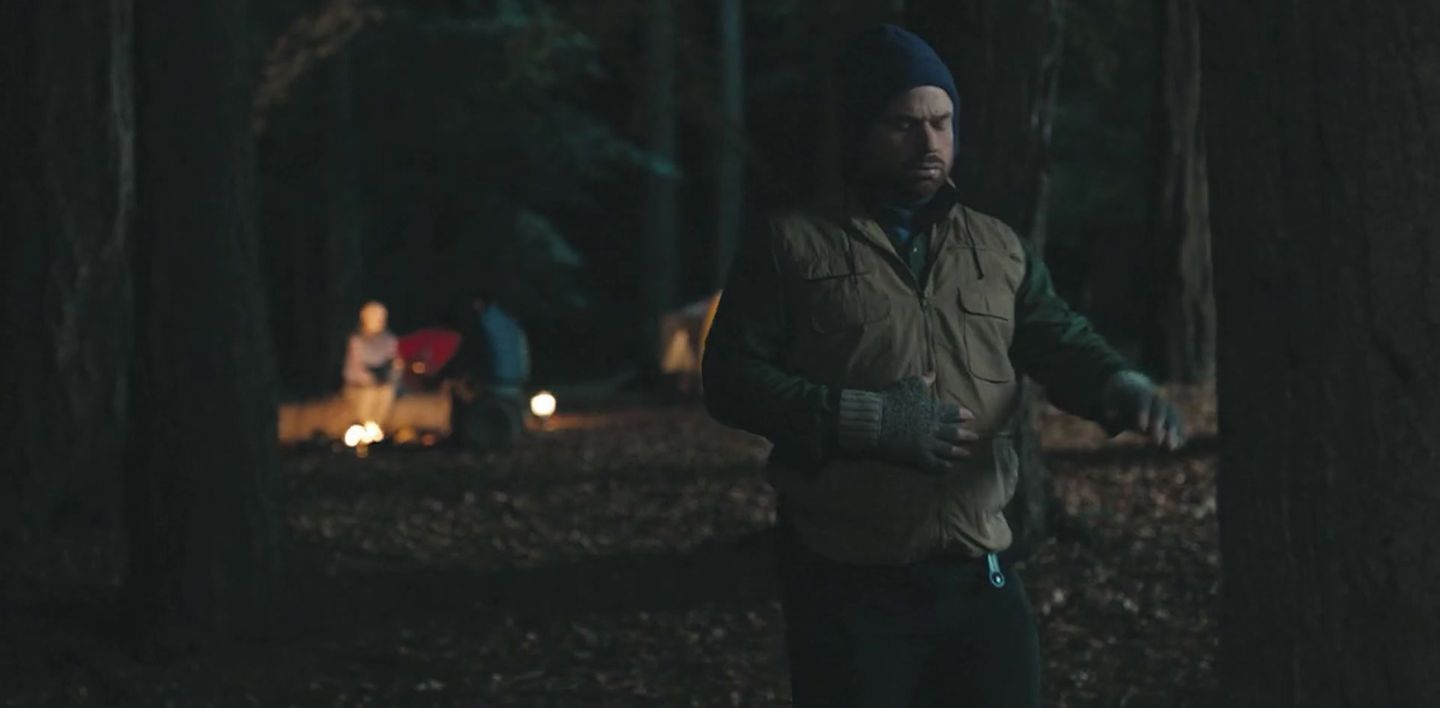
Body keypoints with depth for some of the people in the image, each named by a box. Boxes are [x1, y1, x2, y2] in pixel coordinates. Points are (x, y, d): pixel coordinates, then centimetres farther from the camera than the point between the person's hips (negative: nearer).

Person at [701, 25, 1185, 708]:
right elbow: (732, 377, -5)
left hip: (977, 574, 4)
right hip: (846, 584, -4)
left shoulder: (998, 249, 14)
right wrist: (863, 420, -16)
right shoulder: (791, 245, 0)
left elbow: (1062, 342, 6)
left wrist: (1121, 386, -19)